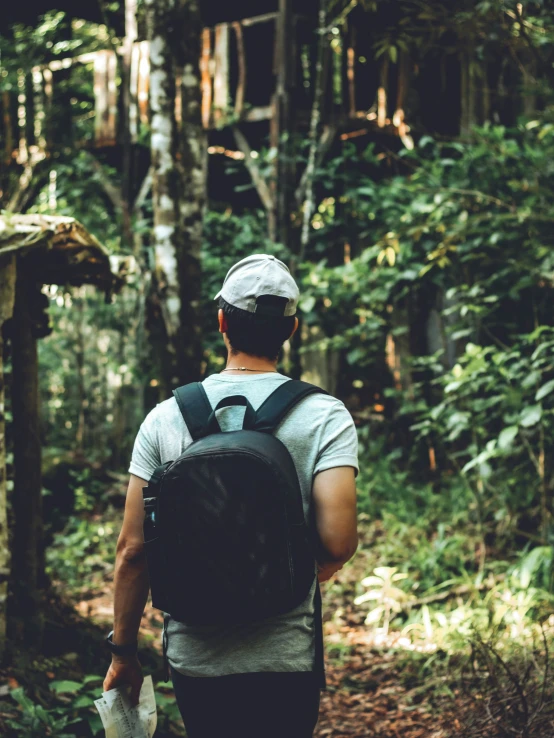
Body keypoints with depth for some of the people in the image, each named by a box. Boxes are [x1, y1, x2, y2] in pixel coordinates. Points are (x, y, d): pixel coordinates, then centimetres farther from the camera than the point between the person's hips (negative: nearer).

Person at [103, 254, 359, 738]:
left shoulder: (165, 418, -1)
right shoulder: (325, 416, -7)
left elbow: (132, 550, -1)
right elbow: (338, 542, -17)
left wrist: (123, 651, 10)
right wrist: (316, 570, 6)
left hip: (192, 658, 2)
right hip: (284, 661, -2)